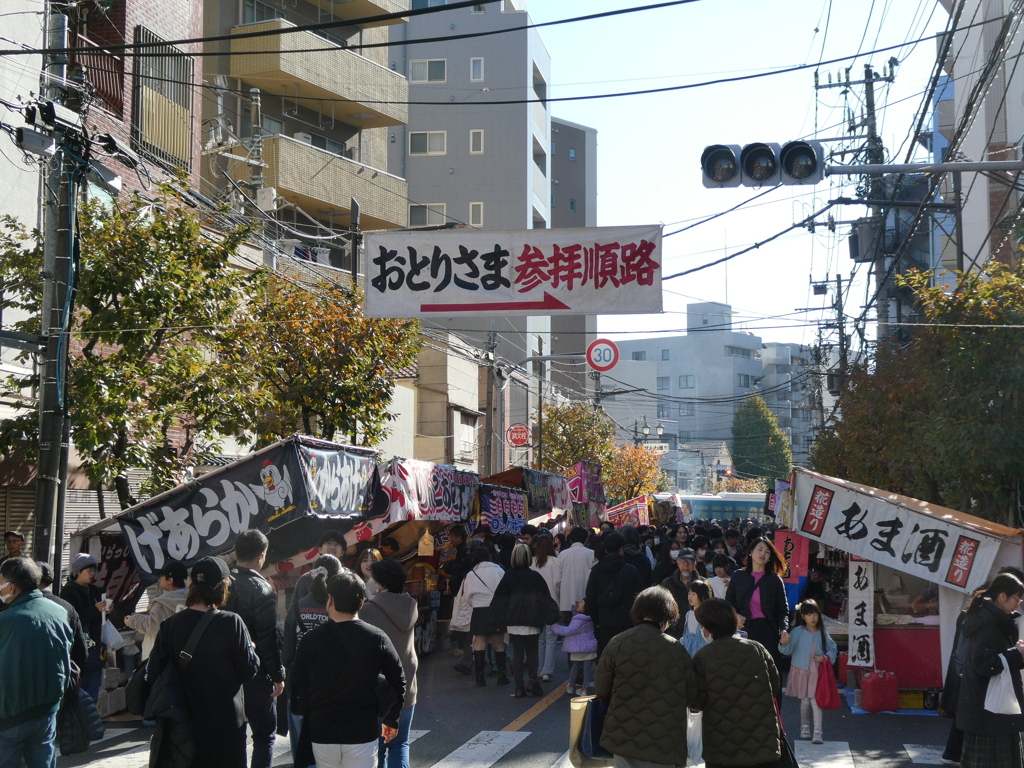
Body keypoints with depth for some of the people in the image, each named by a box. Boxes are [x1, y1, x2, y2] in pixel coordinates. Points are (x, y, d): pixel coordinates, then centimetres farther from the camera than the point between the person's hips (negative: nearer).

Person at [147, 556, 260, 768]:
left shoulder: (170, 625, -5)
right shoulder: (231, 623, -15)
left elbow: (153, 674, -4)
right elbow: (249, 670, -10)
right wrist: (250, 649, 9)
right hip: (226, 724, -3)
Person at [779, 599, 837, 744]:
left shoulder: (822, 634, 2)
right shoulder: (797, 632, -2)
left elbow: (833, 648, 9)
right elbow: (788, 650, -7)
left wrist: (826, 658, -9)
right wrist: (784, 643, -28)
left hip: (817, 672, 0)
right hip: (801, 671, 0)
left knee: (816, 700, -9)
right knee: (804, 701, 10)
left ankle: (817, 733, -8)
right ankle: (805, 728, 27)